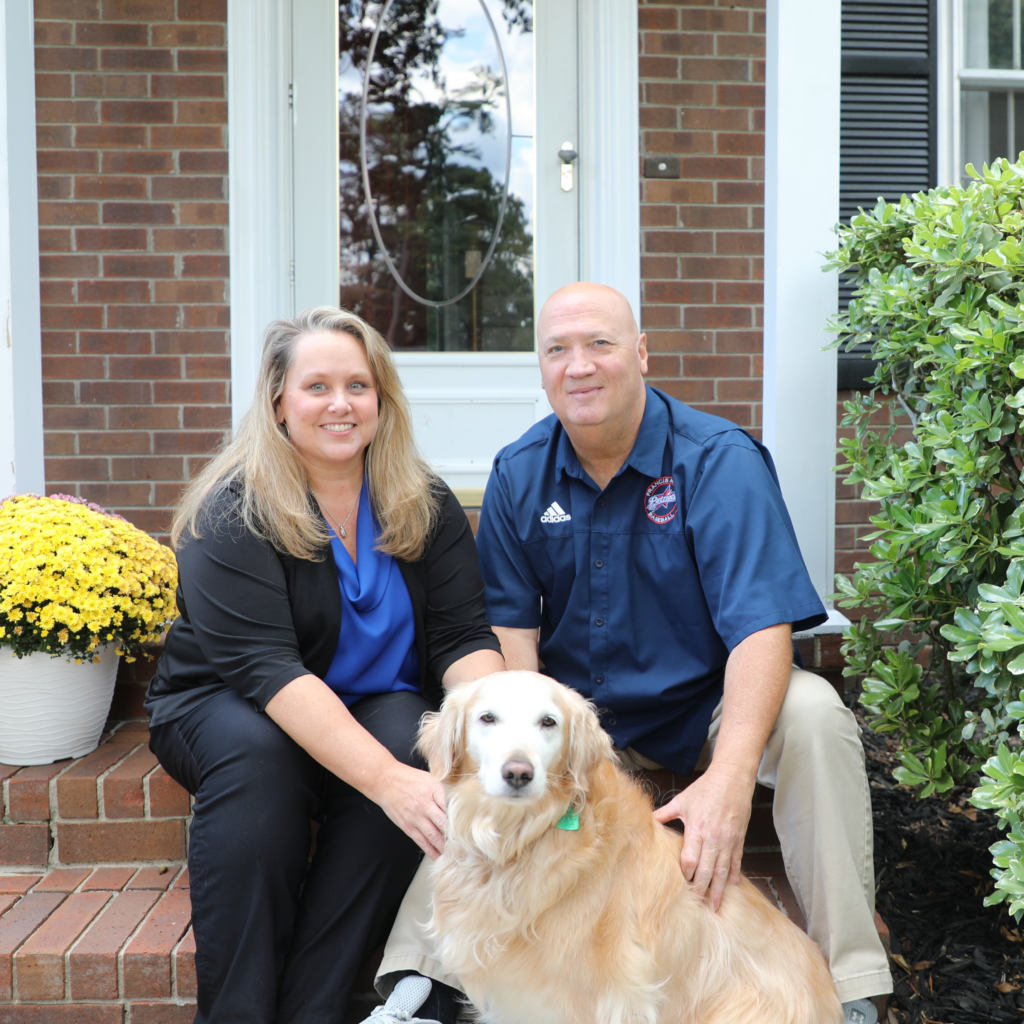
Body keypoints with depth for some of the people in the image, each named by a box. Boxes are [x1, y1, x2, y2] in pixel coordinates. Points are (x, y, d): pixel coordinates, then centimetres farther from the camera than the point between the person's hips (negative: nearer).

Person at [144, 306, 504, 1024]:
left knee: (414, 742, -30)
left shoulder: (426, 506, -2)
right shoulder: (234, 512, -16)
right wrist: (387, 780, -39)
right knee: (255, 753, -35)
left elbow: (464, 639, -8)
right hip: (224, 706, -2)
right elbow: (266, 668, -27)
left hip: (376, 703, 3)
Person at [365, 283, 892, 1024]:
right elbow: (511, 627, -3)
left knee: (811, 712, -30)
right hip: (573, 713, 3)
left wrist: (729, 777, -40)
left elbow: (763, 624, -26)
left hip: (700, 711, -3)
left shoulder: (720, 460, -16)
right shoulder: (519, 474, -3)